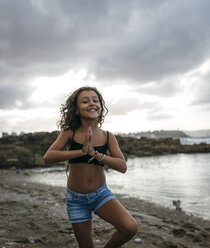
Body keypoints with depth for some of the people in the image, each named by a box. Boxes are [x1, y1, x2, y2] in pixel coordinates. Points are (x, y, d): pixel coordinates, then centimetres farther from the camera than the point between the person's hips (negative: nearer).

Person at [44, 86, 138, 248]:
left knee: (131, 228, -19)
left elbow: (122, 167, -14)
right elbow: (48, 157, -20)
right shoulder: (70, 133, -9)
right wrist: (82, 151, -26)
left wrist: (95, 153, -25)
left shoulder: (108, 137, -6)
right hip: (76, 199, 0)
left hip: (101, 194, 1)